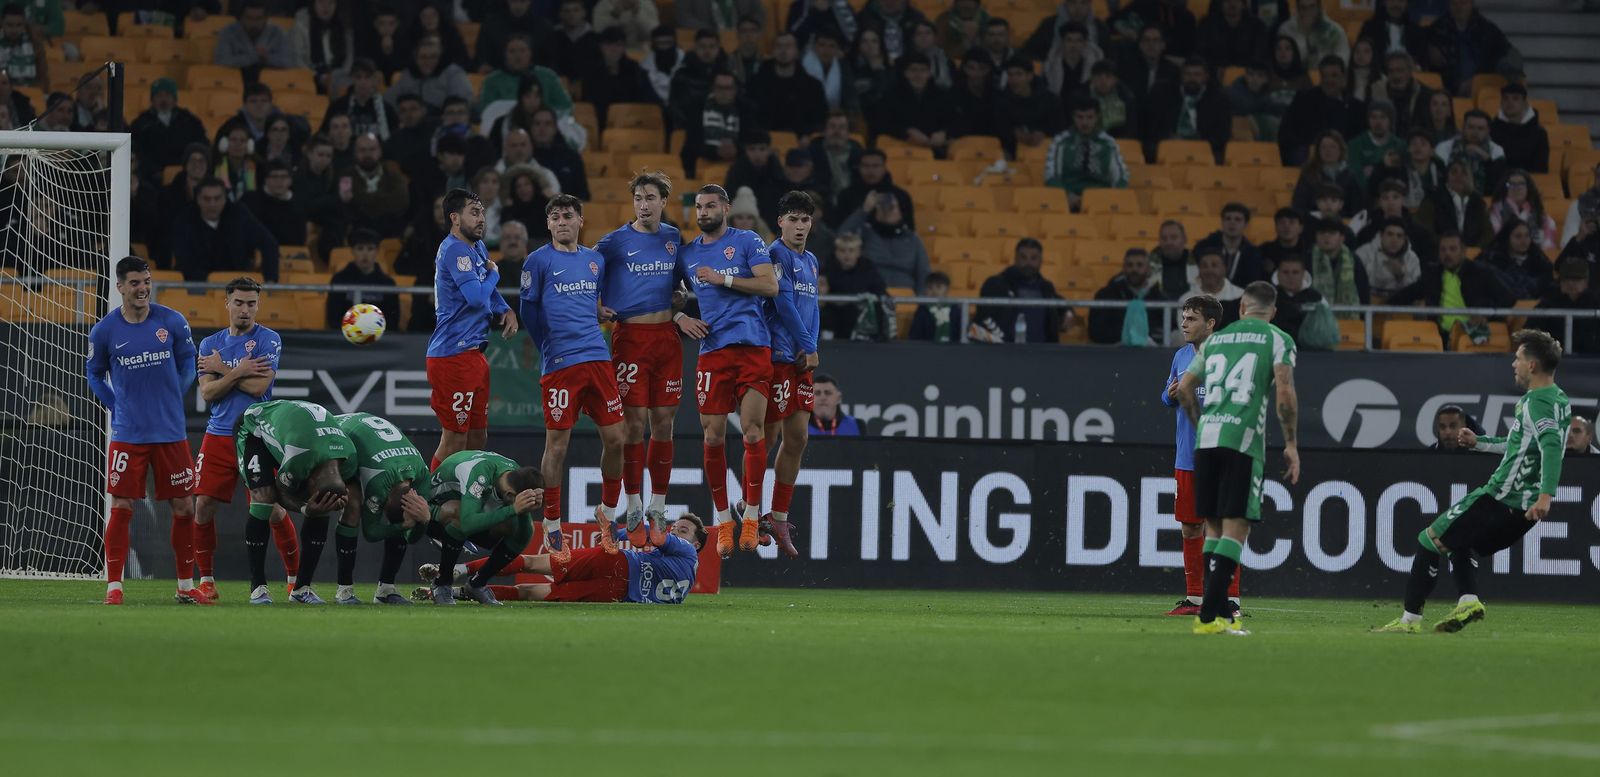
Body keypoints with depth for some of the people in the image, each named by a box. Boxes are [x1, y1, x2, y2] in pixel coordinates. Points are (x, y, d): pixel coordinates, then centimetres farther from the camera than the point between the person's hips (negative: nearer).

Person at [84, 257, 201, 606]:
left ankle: (186, 586, 16)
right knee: (121, 508, -7)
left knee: (183, 508, 4)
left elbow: (187, 362, 12)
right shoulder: (104, 331, -3)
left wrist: (173, 399, 6)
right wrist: (117, 407, 4)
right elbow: (94, 373, 12)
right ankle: (114, 587, -1)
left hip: (170, 432, 1)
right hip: (127, 434, -1)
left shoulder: (172, 322, -2)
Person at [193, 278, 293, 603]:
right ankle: (206, 580, 7)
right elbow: (207, 393, -1)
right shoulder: (211, 344, 10)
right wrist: (238, 372, -14)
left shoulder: (268, 340, -1)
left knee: (274, 510, -6)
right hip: (219, 437, 3)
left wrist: (221, 369, -6)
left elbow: (259, 386, -13)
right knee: (204, 506, -5)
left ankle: (295, 578, 7)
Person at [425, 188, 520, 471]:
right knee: (454, 440, -10)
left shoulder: (477, 247, 16)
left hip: (473, 353, 10)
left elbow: (490, 293, 29)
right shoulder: (455, 250, -14)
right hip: (453, 356, -10)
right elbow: (477, 296, -25)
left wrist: (506, 311, 8)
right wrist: (494, 273, -5)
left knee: (478, 438, 14)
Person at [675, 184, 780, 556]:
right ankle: (723, 521, 8)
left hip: (752, 346, -3)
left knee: (753, 430, -9)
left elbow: (770, 286, -5)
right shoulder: (687, 254, 16)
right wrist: (681, 319, 4)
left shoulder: (747, 242, 4)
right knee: (713, 437, -2)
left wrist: (724, 279, -9)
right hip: (712, 349, 3)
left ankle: (751, 515, -1)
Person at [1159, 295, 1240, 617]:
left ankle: (1231, 599, -2)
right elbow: (1167, 397, 21)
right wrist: (1171, 394, 0)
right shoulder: (1182, 357, 11)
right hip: (1187, 458, 7)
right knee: (1190, 529, 10)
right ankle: (1193, 597, 19)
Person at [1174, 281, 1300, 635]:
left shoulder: (1215, 340, 19)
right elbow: (1284, 392, -7)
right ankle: (1209, 615, -16)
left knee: (1214, 526, 12)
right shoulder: (1278, 340, 5)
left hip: (1206, 437, 5)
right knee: (1236, 527, -5)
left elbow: (1184, 388, 19)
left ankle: (1220, 615, 10)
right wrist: (1291, 444, 0)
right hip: (1244, 438, -5)